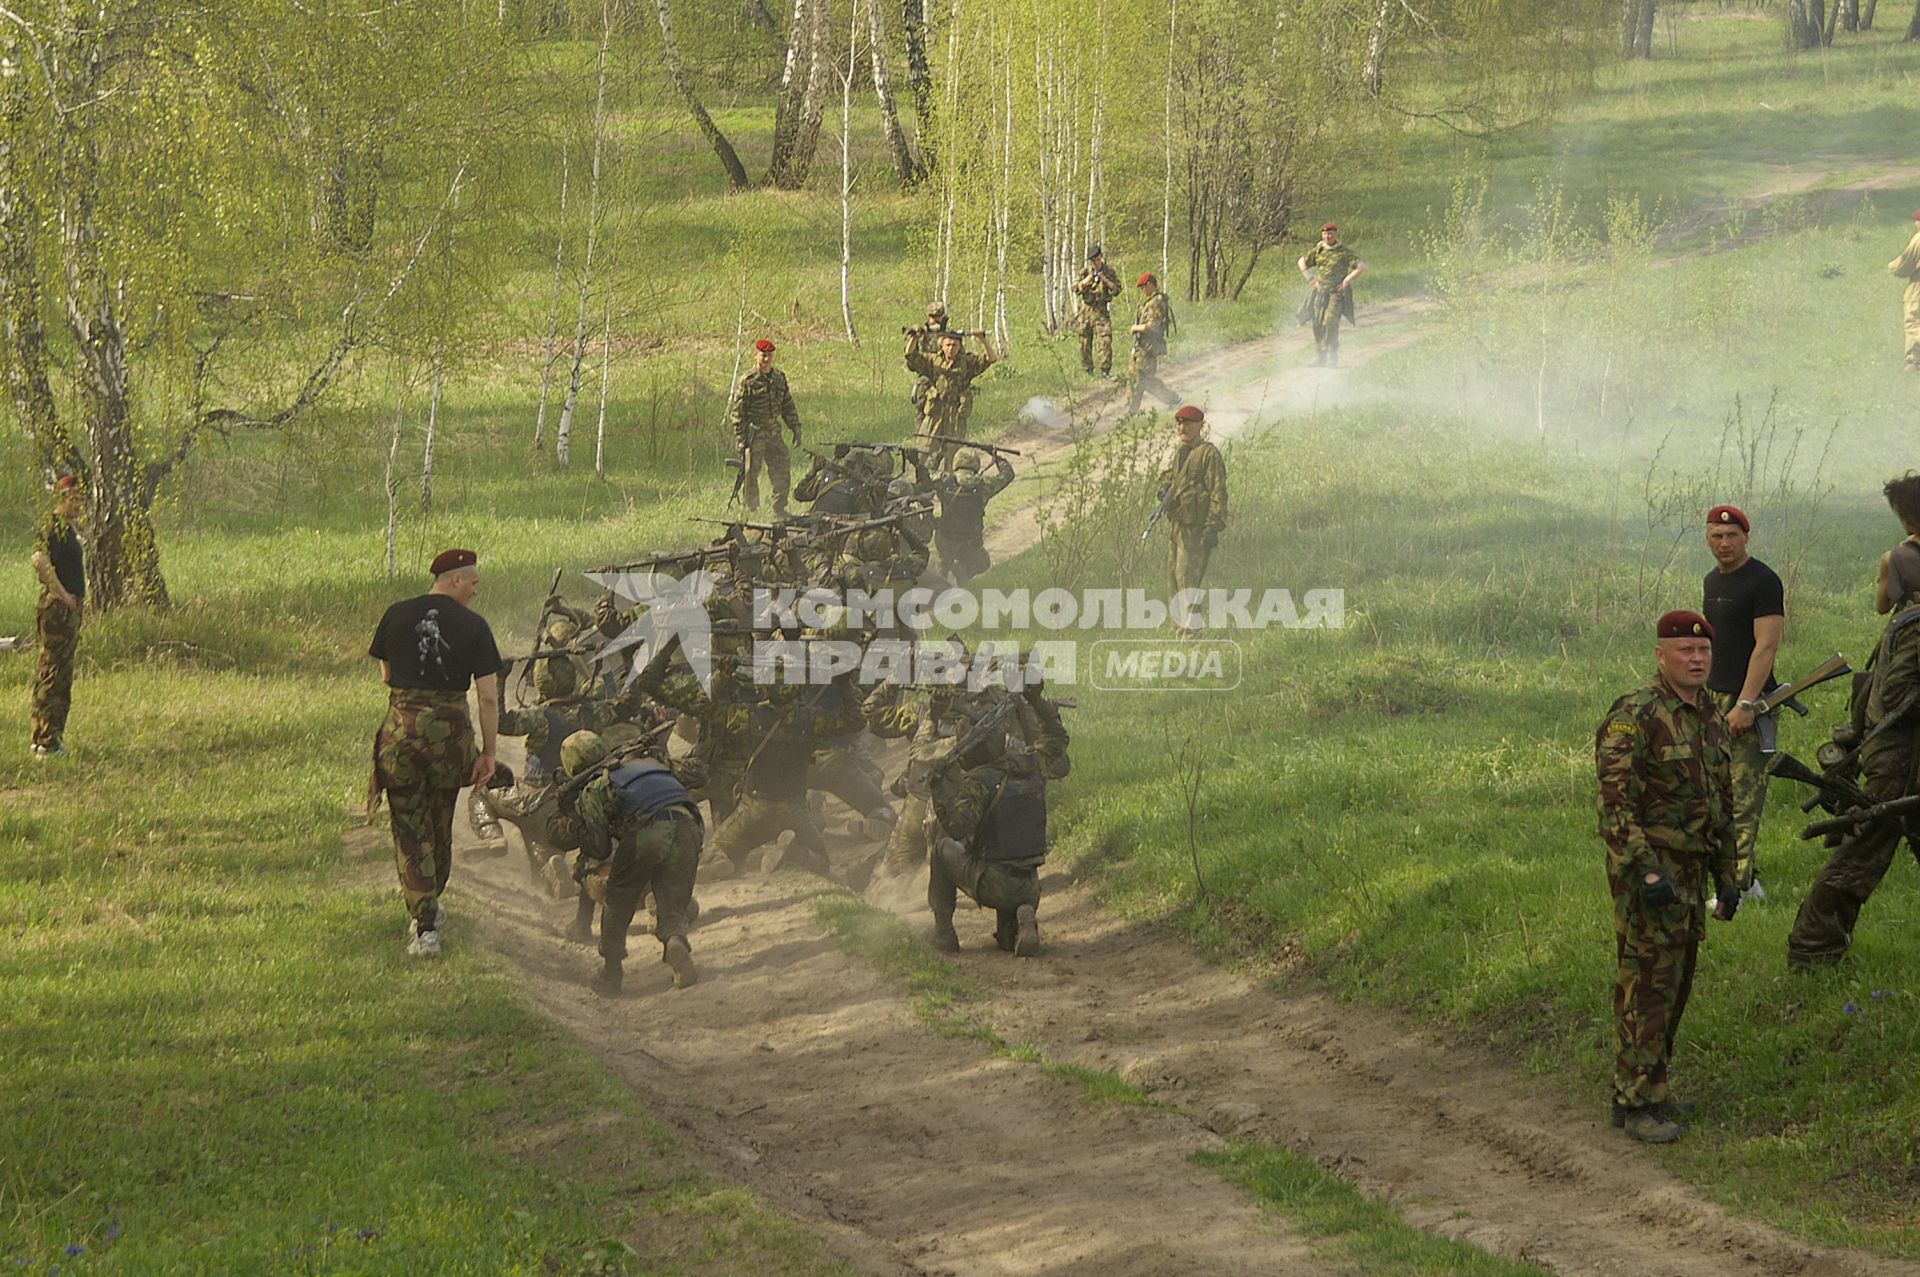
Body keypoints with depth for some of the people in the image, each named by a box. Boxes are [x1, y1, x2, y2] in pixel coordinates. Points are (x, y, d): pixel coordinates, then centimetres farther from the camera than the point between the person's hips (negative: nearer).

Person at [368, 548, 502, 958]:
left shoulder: (397, 615, 1)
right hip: (451, 730, 0)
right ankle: (430, 906, 38)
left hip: (402, 728, 0)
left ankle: (425, 927, -4)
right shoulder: (473, 625, -4)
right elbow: (488, 696, -6)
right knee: (440, 825, 21)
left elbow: (386, 675, 12)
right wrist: (488, 752, 1)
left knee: (410, 830, 4)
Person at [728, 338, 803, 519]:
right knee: (750, 474, -2)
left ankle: (779, 510, 17)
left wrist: (795, 428, 13)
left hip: (773, 433, 6)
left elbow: (788, 407, 19)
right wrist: (741, 439, -13)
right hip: (753, 434, -6)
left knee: (782, 470, 6)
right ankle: (751, 510, 5)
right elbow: (737, 412, -9)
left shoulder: (779, 378, 10)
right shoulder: (747, 381, -9)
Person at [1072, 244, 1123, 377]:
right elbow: (1075, 289, 1)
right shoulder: (1085, 271, 5)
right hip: (1086, 310, 2)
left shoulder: (1110, 272, 3)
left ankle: (1105, 370, -10)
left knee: (1105, 340, -13)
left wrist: (1105, 280, -16)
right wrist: (1085, 281, -17)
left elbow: (1117, 290, -2)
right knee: (1085, 342, 4)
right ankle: (1087, 370, 14)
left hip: (1101, 311, -2)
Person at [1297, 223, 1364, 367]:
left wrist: (1346, 281, -8)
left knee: (1330, 322, -19)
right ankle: (1319, 358, 10)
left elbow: (1362, 267, -5)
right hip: (1320, 291, 5)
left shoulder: (1344, 252, -3)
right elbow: (1302, 261, 24)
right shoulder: (1317, 251, 9)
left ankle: (1333, 358, -14)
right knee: (1318, 324, 1)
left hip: (1337, 292, -5)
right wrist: (1311, 279, 13)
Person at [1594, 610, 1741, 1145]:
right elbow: (1615, 804, -19)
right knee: (1646, 985, -8)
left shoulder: (1711, 718, 12)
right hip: (1648, 868, -8)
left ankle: (1641, 1087, 23)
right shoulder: (1633, 718, -15)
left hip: (1692, 872, 8)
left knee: (1675, 984, 13)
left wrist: (1726, 877, 20)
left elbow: (1722, 801, 22)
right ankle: (1637, 1103, -4)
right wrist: (1645, 871, -26)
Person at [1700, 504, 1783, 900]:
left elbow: (1766, 646, -16)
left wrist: (1745, 704, -22)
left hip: (1747, 703, -9)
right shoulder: (1712, 581, 16)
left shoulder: (1763, 582, -11)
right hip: (1712, 697, 9)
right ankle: (1749, 879, 15)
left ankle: (1739, 884, -10)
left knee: (1744, 797, -10)